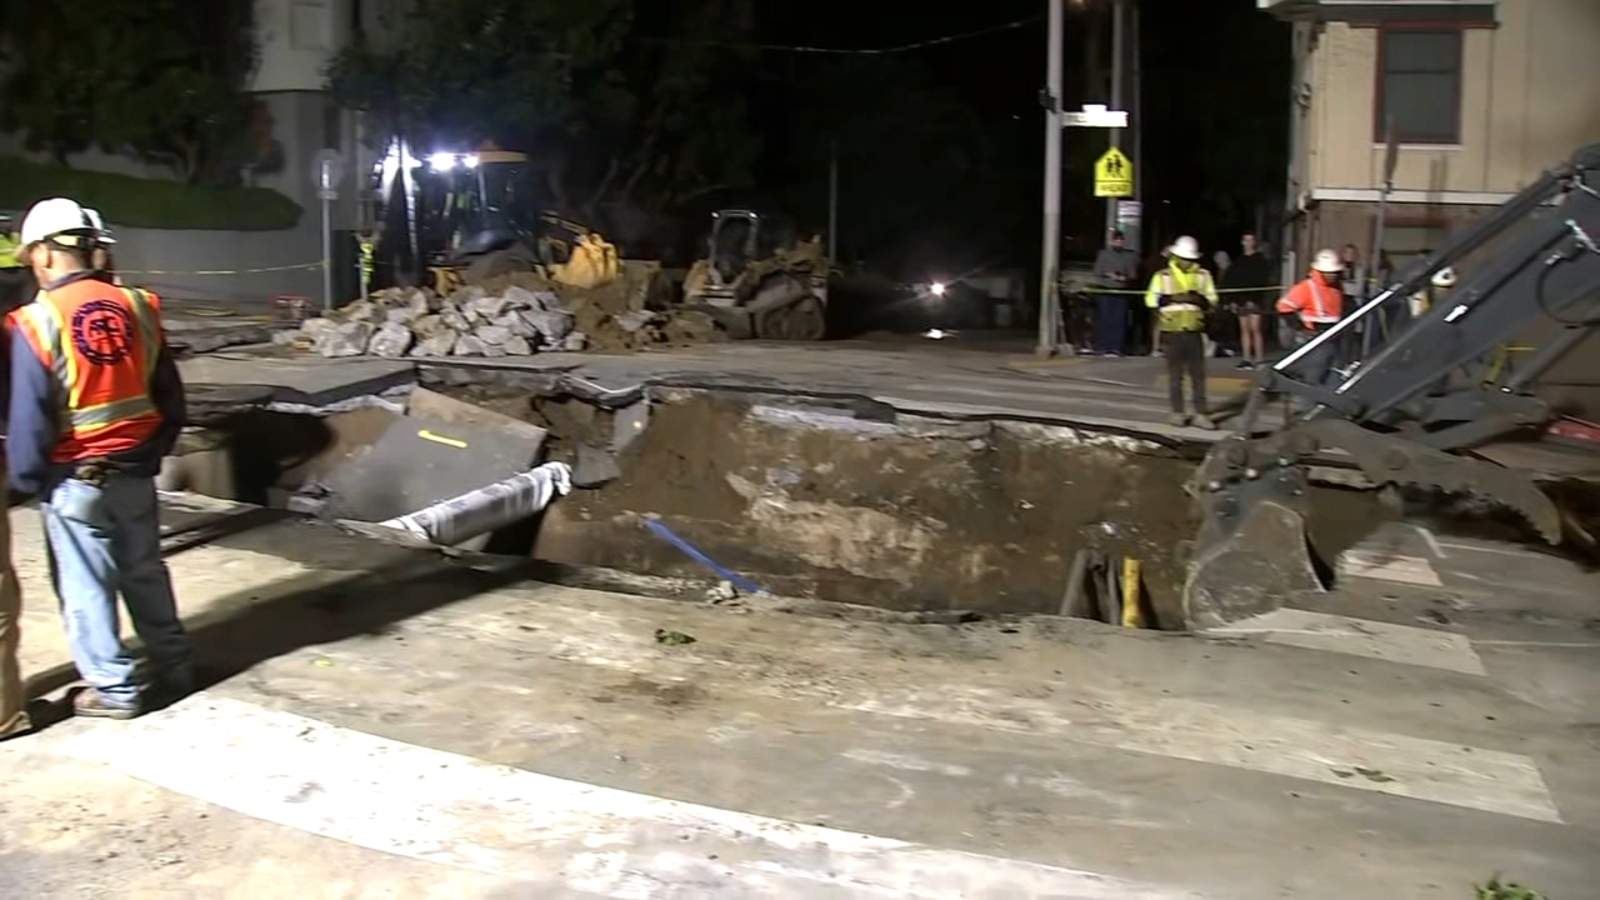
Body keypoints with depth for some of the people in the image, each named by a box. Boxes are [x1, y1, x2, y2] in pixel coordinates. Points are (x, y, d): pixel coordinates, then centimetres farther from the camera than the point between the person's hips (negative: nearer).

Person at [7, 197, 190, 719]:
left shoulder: (36, 323, -16)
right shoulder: (137, 308, -2)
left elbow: (29, 416, -14)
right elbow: (169, 397, 5)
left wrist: (23, 482, -1)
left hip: (73, 480, -5)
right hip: (134, 471, 5)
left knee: (86, 587, 8)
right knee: (145, 573, 18)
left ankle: (114, 690, 15)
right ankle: (174, 669, 27)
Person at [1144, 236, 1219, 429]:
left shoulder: (1203, 275, 7)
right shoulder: (1163, 275, 1)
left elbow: (1212, 299, 8)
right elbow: (1151, 299, -2)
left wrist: (1199, 299, -11)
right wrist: (1170, 299, -16)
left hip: (1194, 330, 2)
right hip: (1172, 330, -2)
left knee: (1198, 373, 1)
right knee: (1175, 374, 3)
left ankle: (1201, 414, 3)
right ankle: (1178, 412, 11)